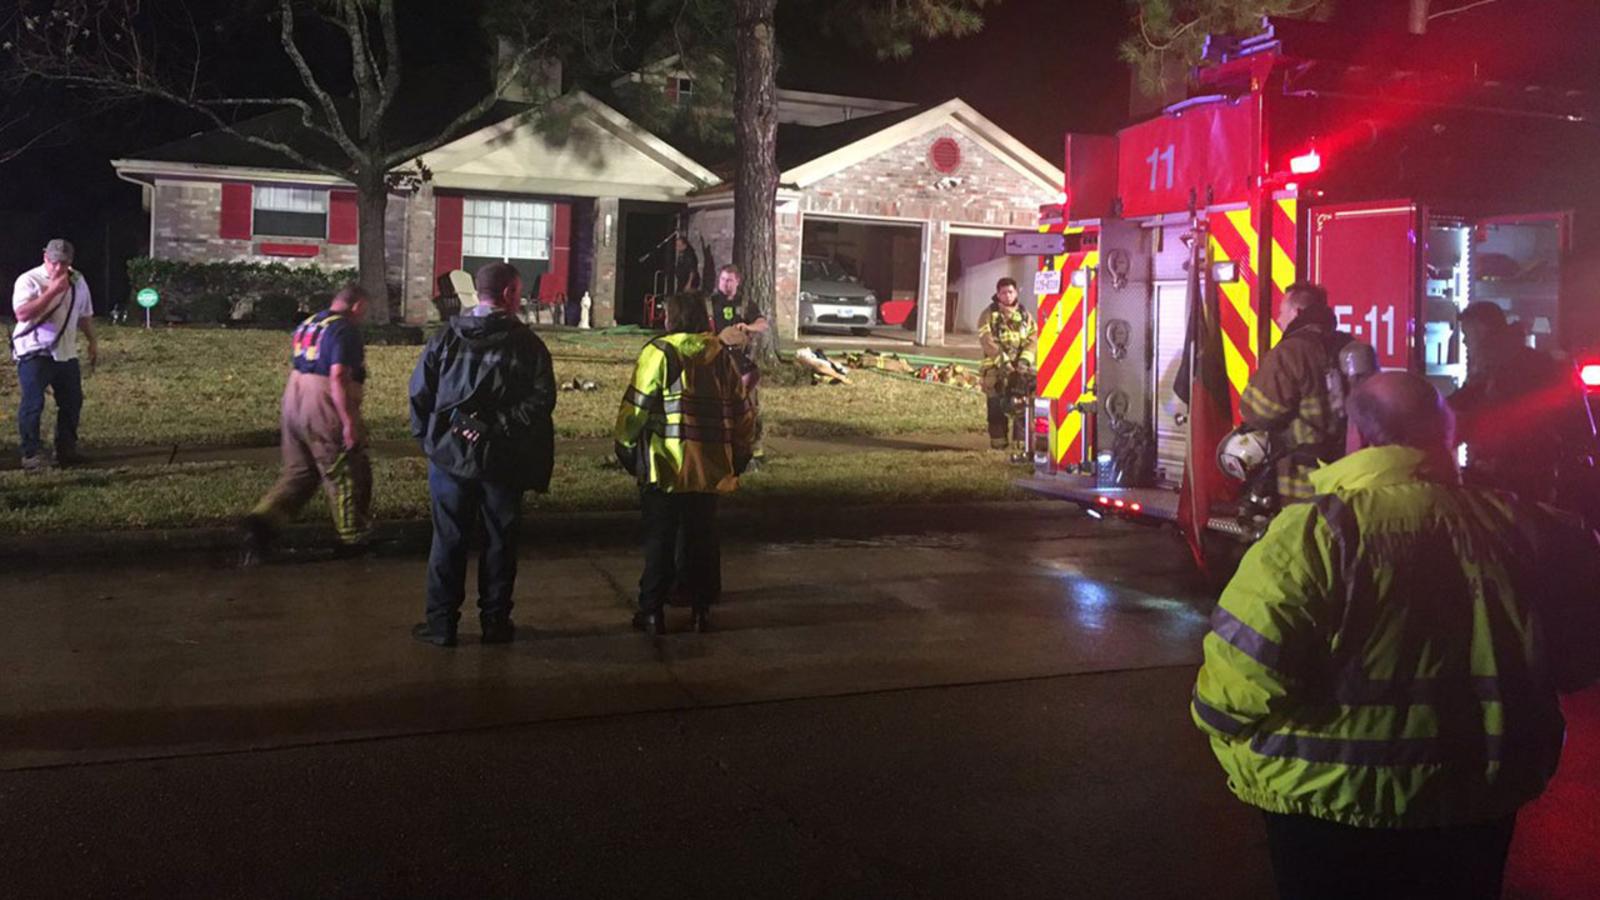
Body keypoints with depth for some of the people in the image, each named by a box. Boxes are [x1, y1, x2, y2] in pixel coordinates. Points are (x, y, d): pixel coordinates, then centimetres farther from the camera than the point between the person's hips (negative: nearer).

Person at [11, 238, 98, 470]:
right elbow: (22, 314, -26)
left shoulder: (77, 281, 9)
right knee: (33, 404, -4)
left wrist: (93, 342, 19)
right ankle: (31, 453, 4)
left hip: (67, 354, 6)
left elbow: (85, 315, 21)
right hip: (34, 354, -6)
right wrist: (52, 291, -26)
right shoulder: (29, 281, -12)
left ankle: (66, 449, 22)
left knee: (72, 403, 10)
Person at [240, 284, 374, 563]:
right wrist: (350, 422, -23)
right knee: (347, 477, 6)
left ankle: (264, 520, -2)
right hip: (325, 415, -8)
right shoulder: (345, 331, -13)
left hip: (294, 406, 8)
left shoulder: (307, 325, 15)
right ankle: (353, 540, 18)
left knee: (298, 472, 16)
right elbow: (338, 378, -23)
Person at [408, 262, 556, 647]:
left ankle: (441, 623, 11)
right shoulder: (527, 344, -5)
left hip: (450, 456, 1)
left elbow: (420, 392, -2)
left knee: (448, 540, 8)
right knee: (500, 541, 10)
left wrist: (428, 438, 7)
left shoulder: (445, 338, 0)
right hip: (503, 461, -1)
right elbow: (542, 398, -14)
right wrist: (497, 426, -14)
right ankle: (495, 622, 16)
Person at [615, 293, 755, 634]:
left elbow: (636, 408, -9)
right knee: (702, 538, 13)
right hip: (710, 470, 4)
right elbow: (742, 410, 10)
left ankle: (653, 610, 7)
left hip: (664, 468, -4)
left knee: (659, 538, 5)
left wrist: (625, 447, 4)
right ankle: (702, 608, 17)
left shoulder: (658, 353, -8)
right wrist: (740, 453, 21)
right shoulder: (722, 356, 6)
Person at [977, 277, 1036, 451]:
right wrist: (1003, 361, -20)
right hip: (996, 367, -2)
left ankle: (1023, 439, -3)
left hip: (1020, 367, 2)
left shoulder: (1025, 315, 13)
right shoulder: (989, 315, 3)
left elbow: (1032, 339, 3)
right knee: (996, 408, -4)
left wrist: (1024, 361, -14)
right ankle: (998, 442, 2)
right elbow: (988, 341, -9)